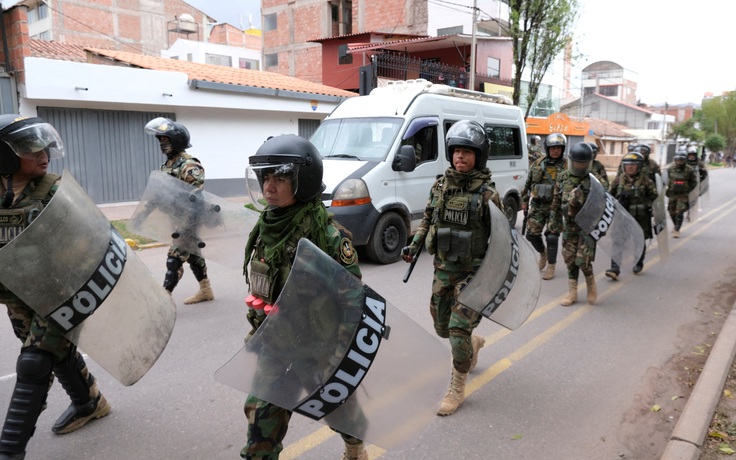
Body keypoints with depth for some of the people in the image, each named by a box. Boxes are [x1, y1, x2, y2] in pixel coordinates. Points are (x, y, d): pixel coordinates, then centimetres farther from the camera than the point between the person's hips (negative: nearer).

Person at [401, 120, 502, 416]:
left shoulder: (486, 193, -12)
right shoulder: (440, 185, 2)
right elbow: (427, 219, 14)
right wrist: (414, 245, 2)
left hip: (472, 271, -5)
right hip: (442, 268, 6)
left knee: (459, 330, -7)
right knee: (442, 328, 16)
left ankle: (457, 389, 12)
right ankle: (474, 344, 48)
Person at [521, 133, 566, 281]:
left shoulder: (566, 166, -4)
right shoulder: (537, 164, 5)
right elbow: (528, 184, 12)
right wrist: (524, 201, 12)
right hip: (537, 205, 3)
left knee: (552, 237, -3)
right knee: (532, 234, 3)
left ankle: (551, 267, 12)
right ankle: (543, 253, 32)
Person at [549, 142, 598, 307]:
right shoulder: (563, 177, 4)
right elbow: (556, 201, 11)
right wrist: (555, 220, 11)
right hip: (569, 226, 4)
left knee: (583, 260, -8)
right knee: (570, 260, 7)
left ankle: (591, 285, 20)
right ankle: (572, 293, 18)